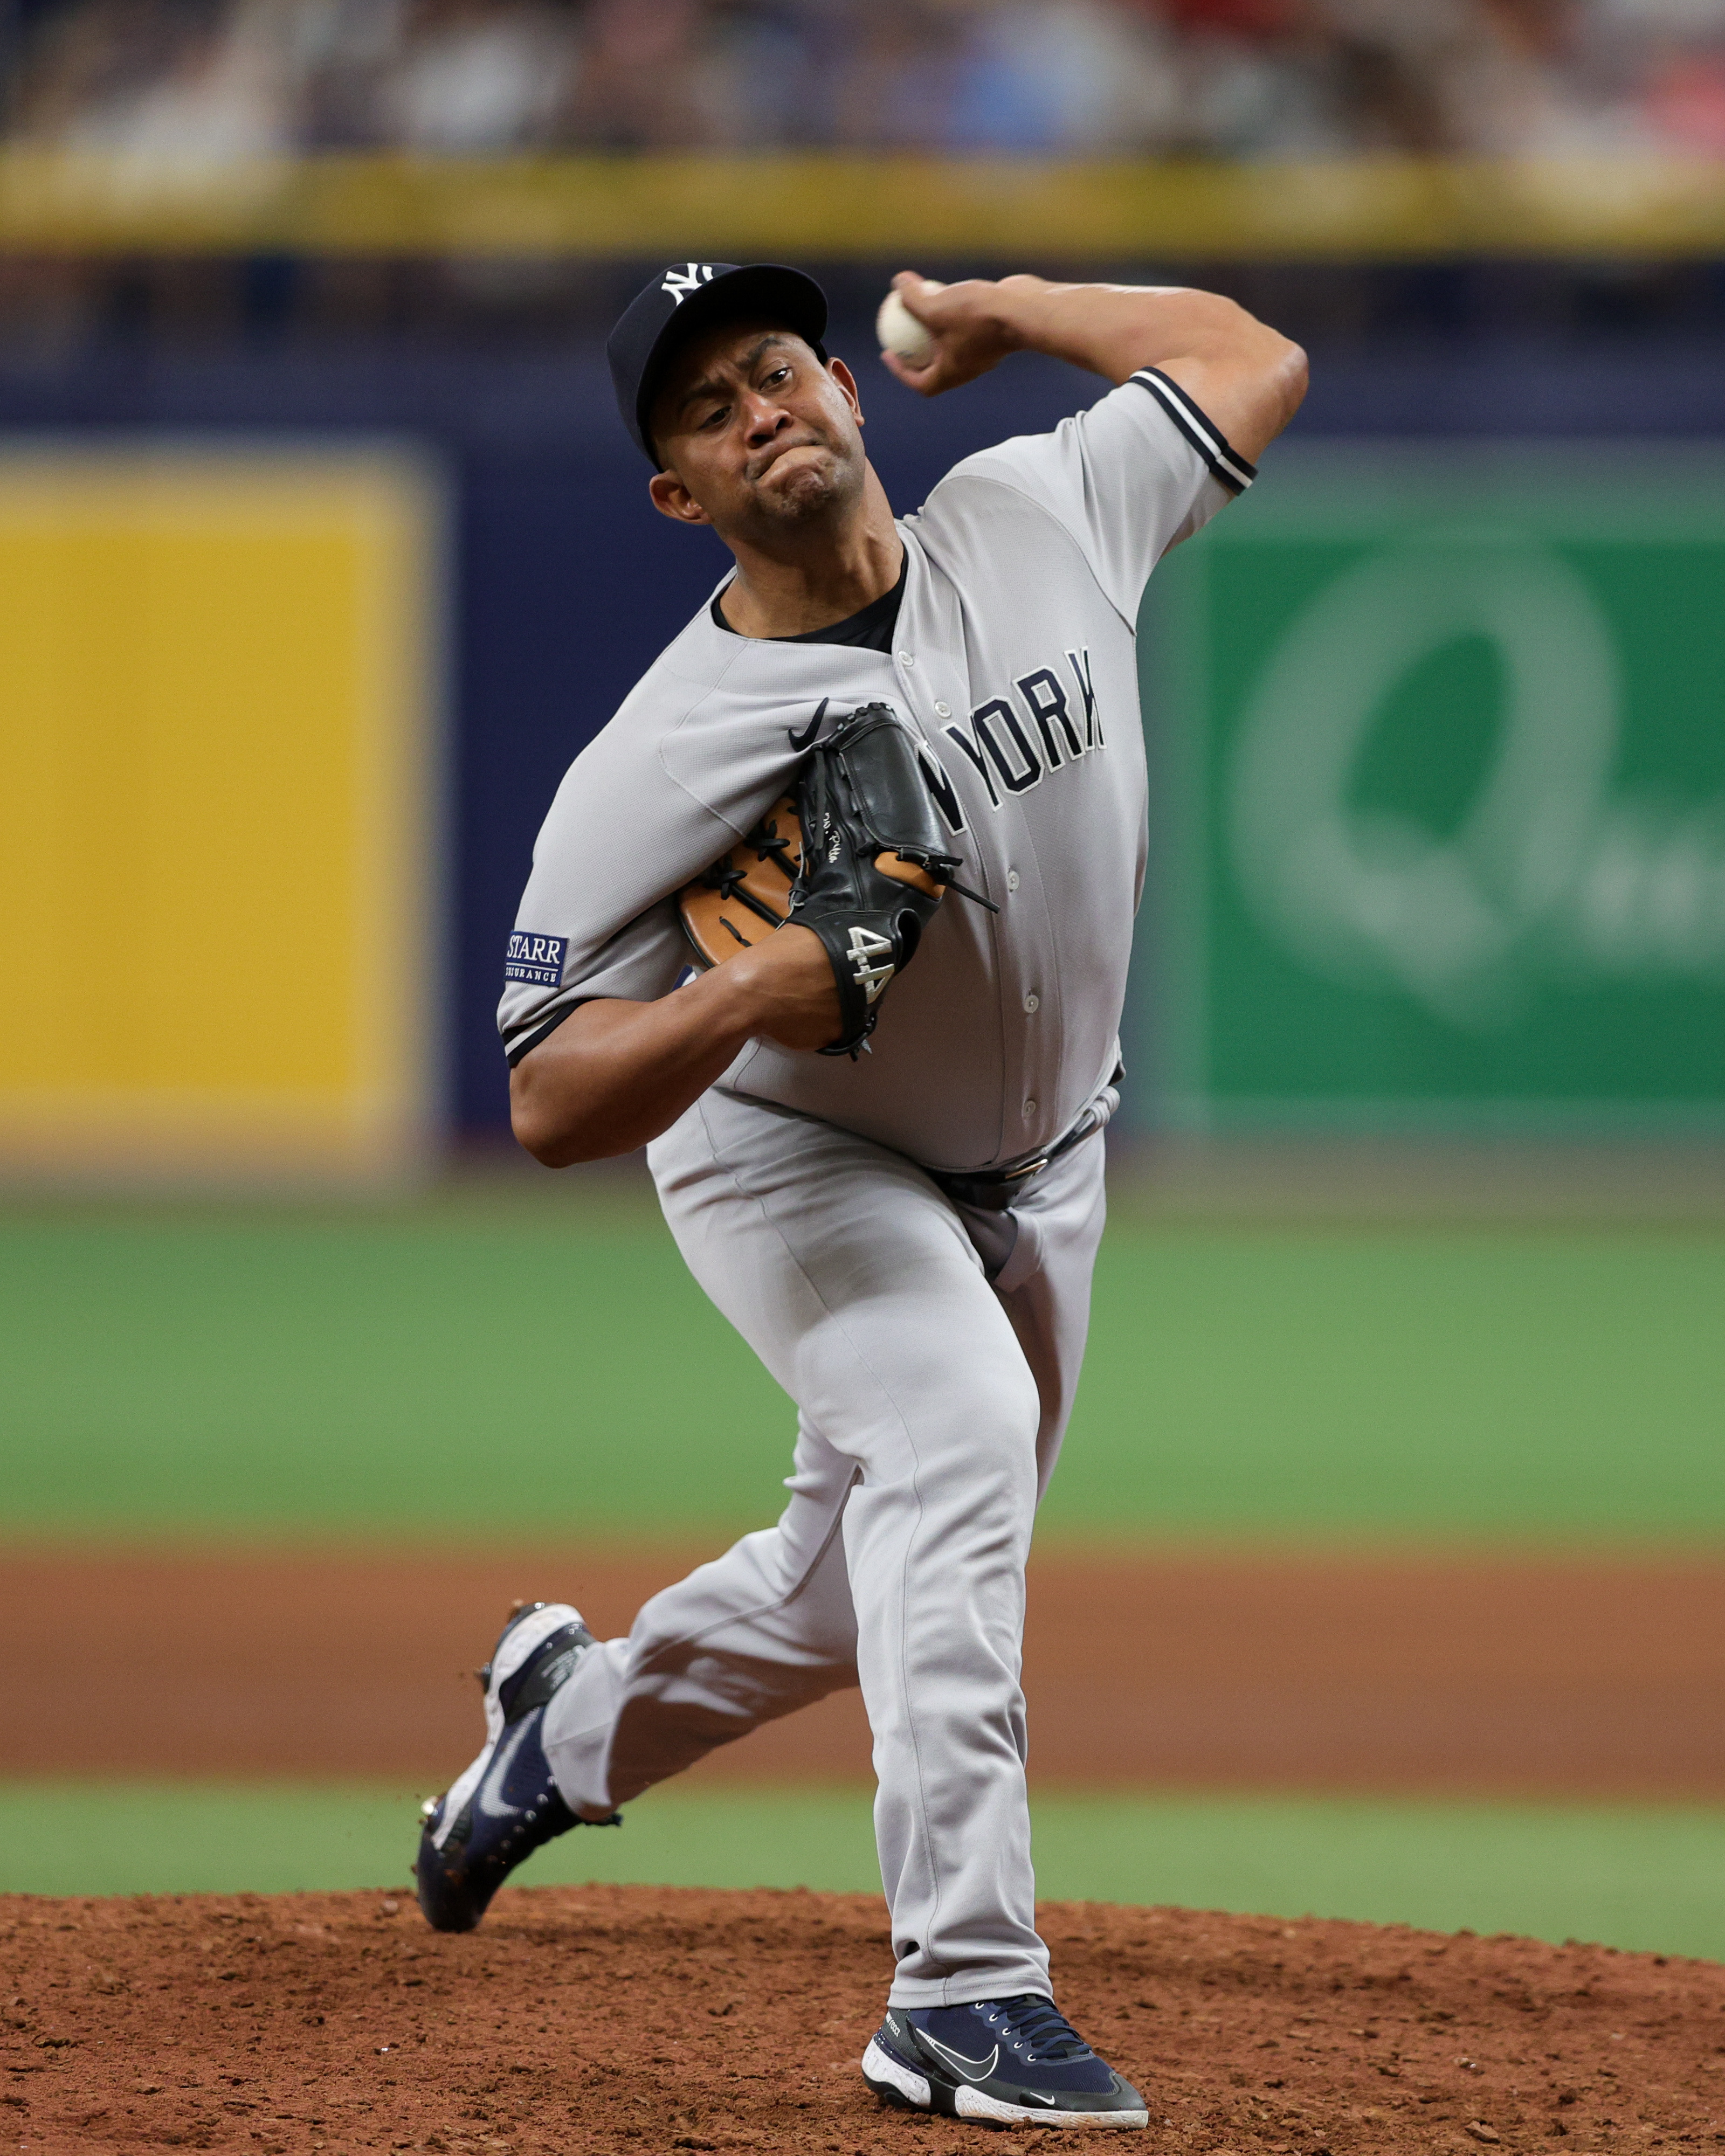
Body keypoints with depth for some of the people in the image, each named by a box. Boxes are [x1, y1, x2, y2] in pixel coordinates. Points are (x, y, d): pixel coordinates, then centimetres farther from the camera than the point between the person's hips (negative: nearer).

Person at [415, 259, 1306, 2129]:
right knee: (959, 1427, -32)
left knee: (880, 1586, 15)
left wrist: (992, 308, -1)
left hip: (1036, 1173, 5)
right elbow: (552, 1107, -28)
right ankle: (963, 1990, -33)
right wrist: (746, 995, -45)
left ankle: (576, 1717, 46)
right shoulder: (655, 766, -28)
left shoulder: (1036, 518, -15)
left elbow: (1254, 363, -1)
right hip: (789, 1159, -5)